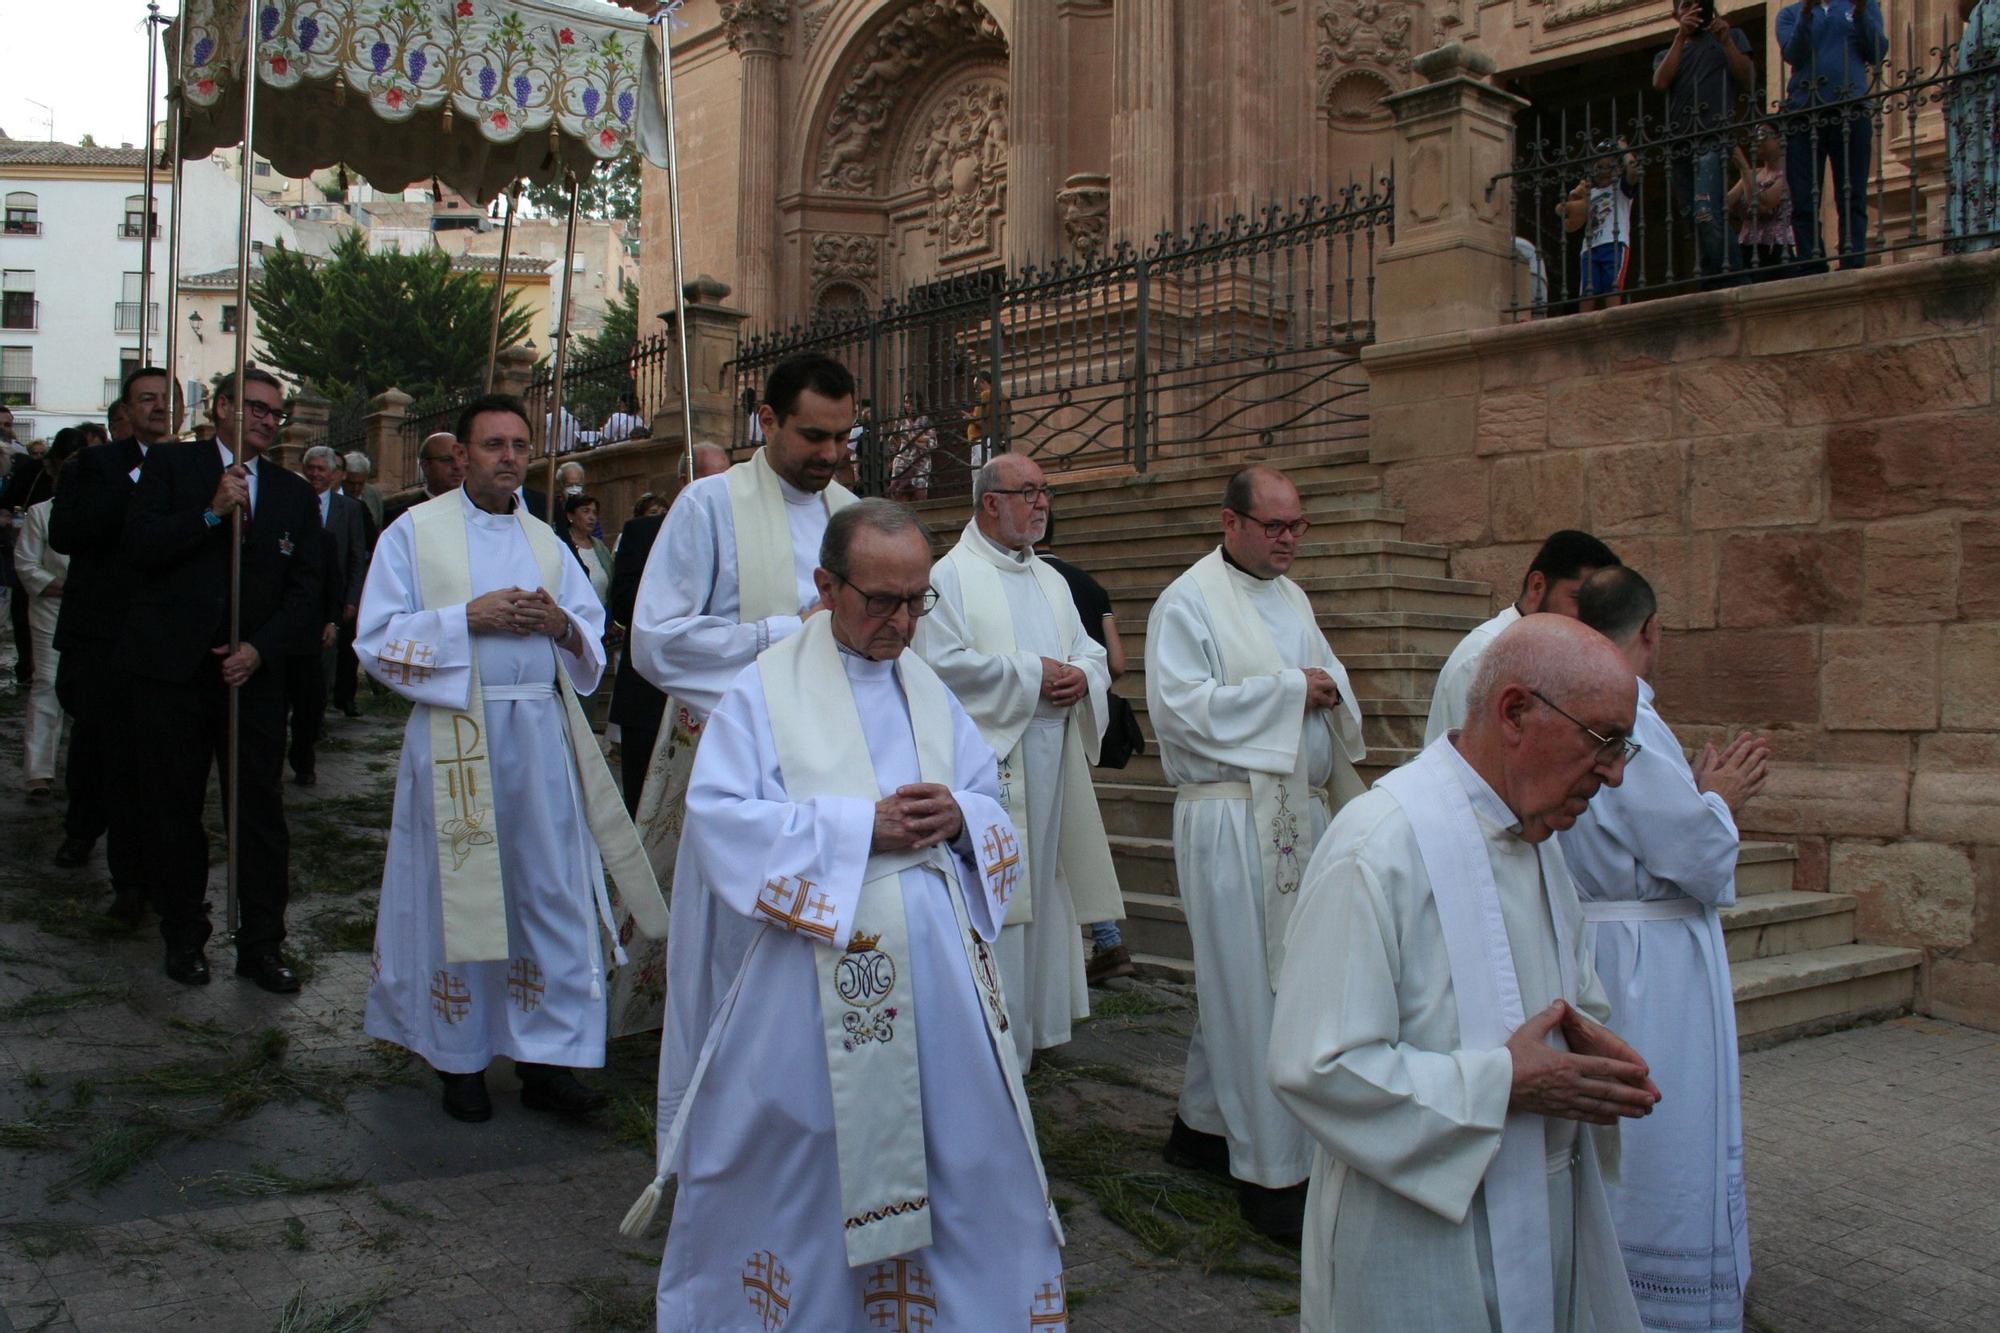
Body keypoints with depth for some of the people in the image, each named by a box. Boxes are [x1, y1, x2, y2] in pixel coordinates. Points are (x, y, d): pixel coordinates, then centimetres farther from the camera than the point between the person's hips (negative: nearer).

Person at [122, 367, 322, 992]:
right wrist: (211, 512, -18)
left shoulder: (294, 492, 11)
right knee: (174, 810, 7)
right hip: (173, 669, -1)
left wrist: (261, 648, -6)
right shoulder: (169, 465, 4)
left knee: (262, 812, 0)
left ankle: (261, 945, 10)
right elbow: (138, 546, -9)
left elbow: (304, 588, 7)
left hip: (254, 673, 2)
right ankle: (184, 937, 21)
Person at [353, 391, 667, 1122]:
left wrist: (562, 624, -7)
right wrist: (468, 616, -14)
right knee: (458, 894, 3)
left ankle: (547, 1059, 11)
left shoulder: (546, 541, 15)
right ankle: (459, 1061, 18)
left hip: (541, 734, 4)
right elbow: (377, 640, -4)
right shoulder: (416, 532, 3)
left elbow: (594, 637, 15)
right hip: (455, 736, -3)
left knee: (554, 894, 2)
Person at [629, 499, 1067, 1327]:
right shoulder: (767, 692, -1)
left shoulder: (930, 693, 14)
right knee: (800, 1171, 7)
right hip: (814, 984, -4)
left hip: (935, 974, 4)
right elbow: (722, 819, -12)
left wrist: (958, 815, -9)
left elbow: (993, 809, 15)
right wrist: (862, 825, -17)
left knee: (963, 1157, 10)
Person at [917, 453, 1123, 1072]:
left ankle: (1038, 1021, 21)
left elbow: (1090, 650, 19)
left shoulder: (1051, 580, 19)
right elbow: (943, 663, -16)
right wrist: (1033, 672, -12)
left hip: (1053, 765, 7)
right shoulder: (952, 576, -5)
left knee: (1045, 886, 11)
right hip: (987, 765, -7)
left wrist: (1081, 675, -5)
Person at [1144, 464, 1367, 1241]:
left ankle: (1203, 1125, 30)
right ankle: (1272, 1174, 3)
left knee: (1240, 982, 15)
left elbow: (1328, 683, 24)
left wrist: (1327, 688, -1)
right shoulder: (1189, 602, -8)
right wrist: (1288, 690, -15)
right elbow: (1178, 707, -18)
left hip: (1300, 812, 8)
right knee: (1253, 989, -5)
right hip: (1232, 819, -8)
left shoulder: (1291, 598, 16)